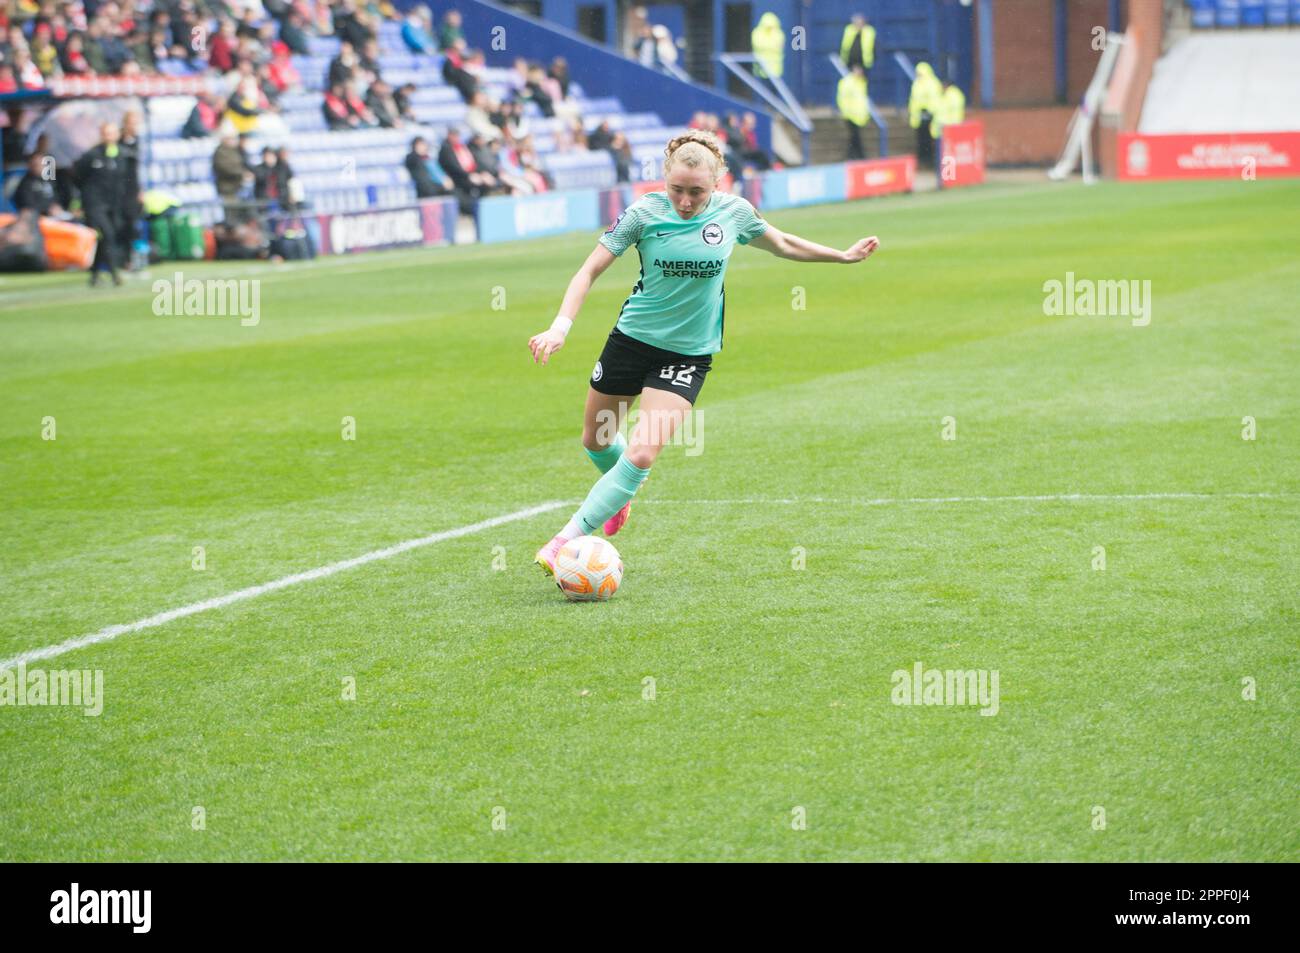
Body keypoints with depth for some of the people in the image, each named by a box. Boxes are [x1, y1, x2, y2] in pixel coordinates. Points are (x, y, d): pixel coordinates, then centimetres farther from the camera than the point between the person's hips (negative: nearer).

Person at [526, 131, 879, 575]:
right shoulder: (645, 212, -15)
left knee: (641, 455, -18)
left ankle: (568, 539, -12)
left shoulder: (734, 212, -9)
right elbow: (590, 270, -12)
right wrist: (561, 326, -26)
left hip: (689, 353, -1)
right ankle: (619, 499, 52)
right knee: (595, 440, 18)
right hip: (631, 339, 1)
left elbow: (783, 244, 13)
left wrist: (844, 255, 20)